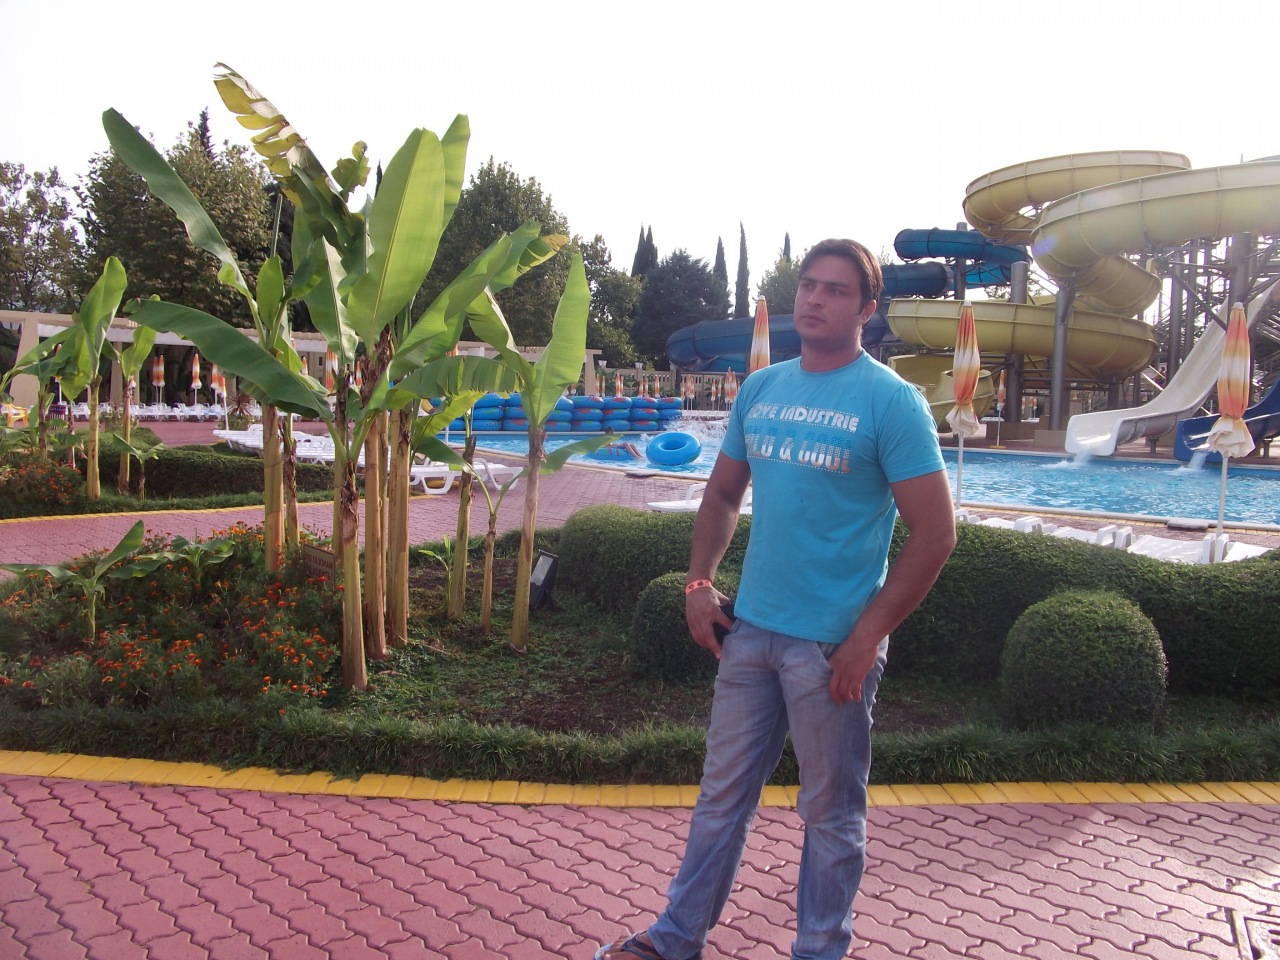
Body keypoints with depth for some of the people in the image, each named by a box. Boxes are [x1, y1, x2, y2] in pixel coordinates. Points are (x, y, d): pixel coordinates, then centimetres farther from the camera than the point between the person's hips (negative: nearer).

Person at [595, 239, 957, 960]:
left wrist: (866, 637, -15)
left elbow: (934, 534, -12)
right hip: (750, 629, 6)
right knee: (723, 794, 18)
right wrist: (700, 583, 5)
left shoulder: (890, 401, -10)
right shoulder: (760, 389, 7)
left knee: (831, 814, 12)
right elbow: (723, 495, 16)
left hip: (832, 644, -5)